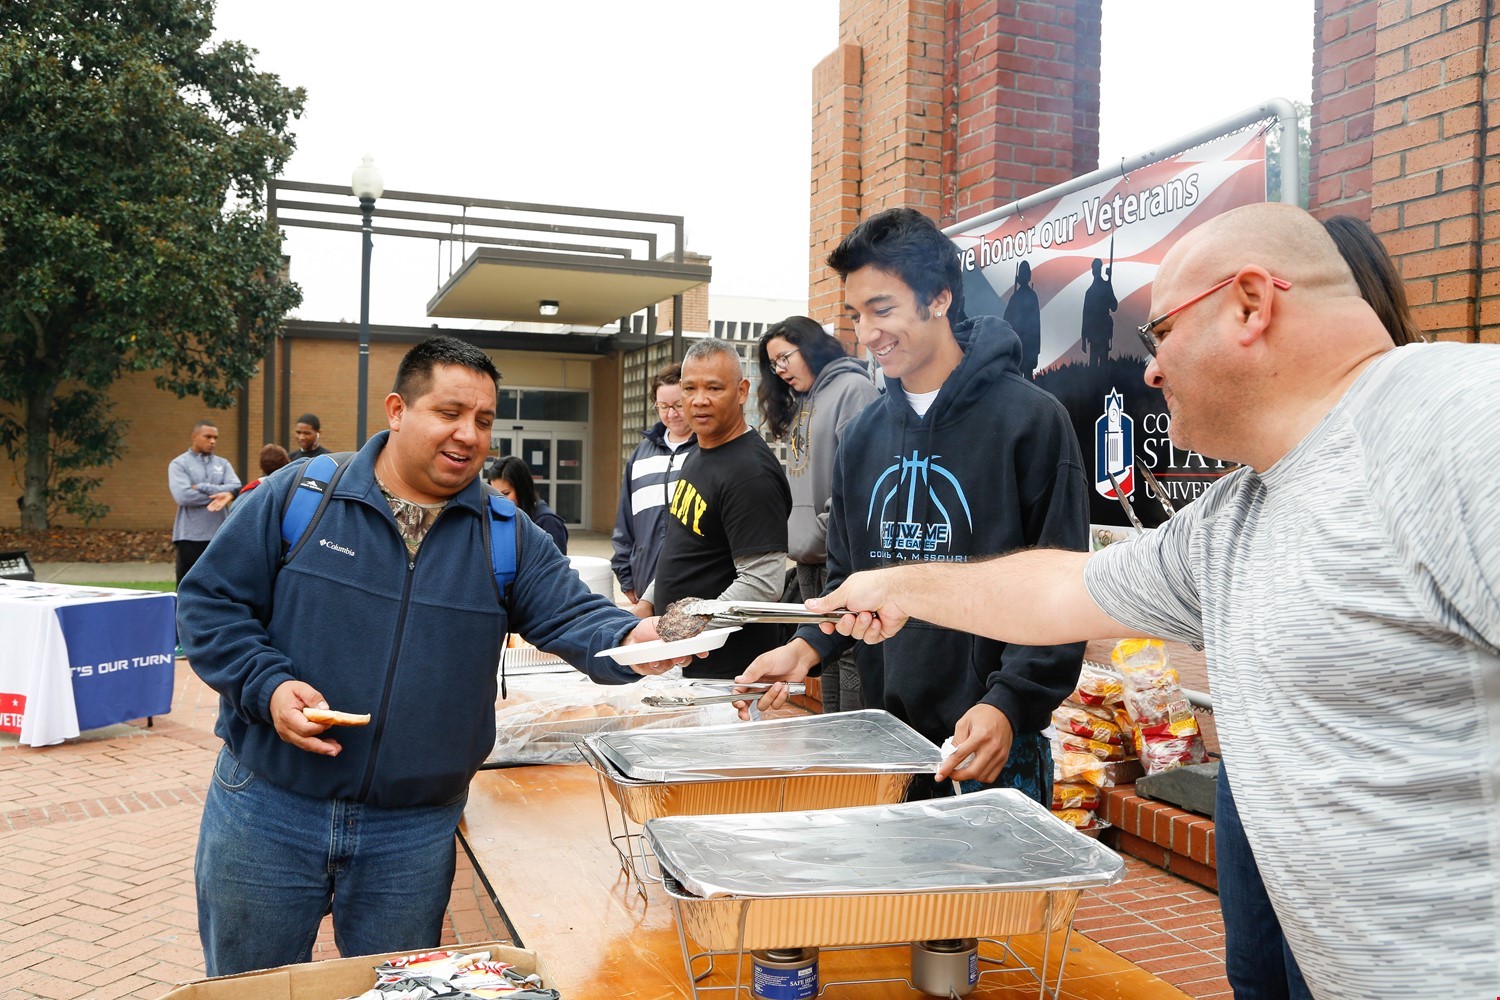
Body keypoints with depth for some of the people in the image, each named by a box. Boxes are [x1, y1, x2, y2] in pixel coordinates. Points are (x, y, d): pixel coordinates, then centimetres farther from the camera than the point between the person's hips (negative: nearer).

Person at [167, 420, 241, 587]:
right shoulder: (179, 464, 1)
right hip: (190, 537, -4)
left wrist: (202, 488, -11)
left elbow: (236, 488, -4)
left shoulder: (223, 464, 13)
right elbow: (183, 495, -15)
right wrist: (218, 494, -10)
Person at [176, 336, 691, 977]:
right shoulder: (298, 497, -5)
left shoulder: (508, 538, 0)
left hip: (415, 831, 1)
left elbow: (574, 617, -9)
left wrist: (629, 641, -31)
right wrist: (267, 685, -16)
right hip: (265, 809, -1)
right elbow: (210, 600, -1)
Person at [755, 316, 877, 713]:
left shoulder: (853, 389, -8)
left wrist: (830, 531, -19)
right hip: (810, 555, 9)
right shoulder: (802, 403, 21)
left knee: (850, 656, -6)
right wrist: (795, 534, 11)